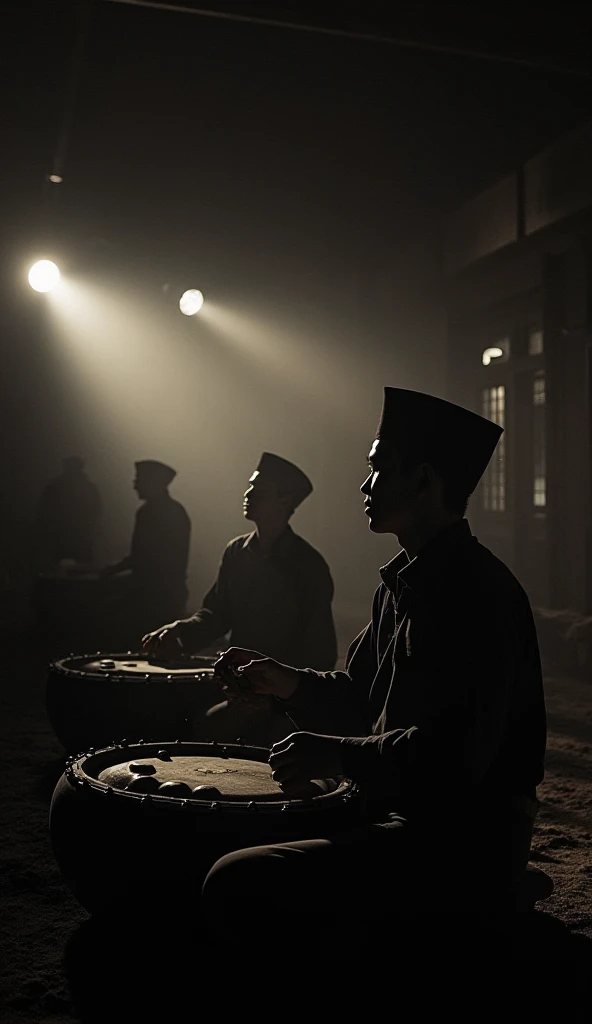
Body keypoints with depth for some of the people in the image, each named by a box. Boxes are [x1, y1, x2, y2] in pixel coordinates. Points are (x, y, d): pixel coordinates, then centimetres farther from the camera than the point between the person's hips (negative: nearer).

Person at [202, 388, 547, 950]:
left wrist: (341, 755, -21)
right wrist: (293, 684, 4)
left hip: (463, 842, -10)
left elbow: (461, 752, -26)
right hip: (404, 811, 10)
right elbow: (362, 696, 20)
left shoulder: (476, 590, -20)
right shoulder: (404, 579, 12)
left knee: (236, 883, -21)